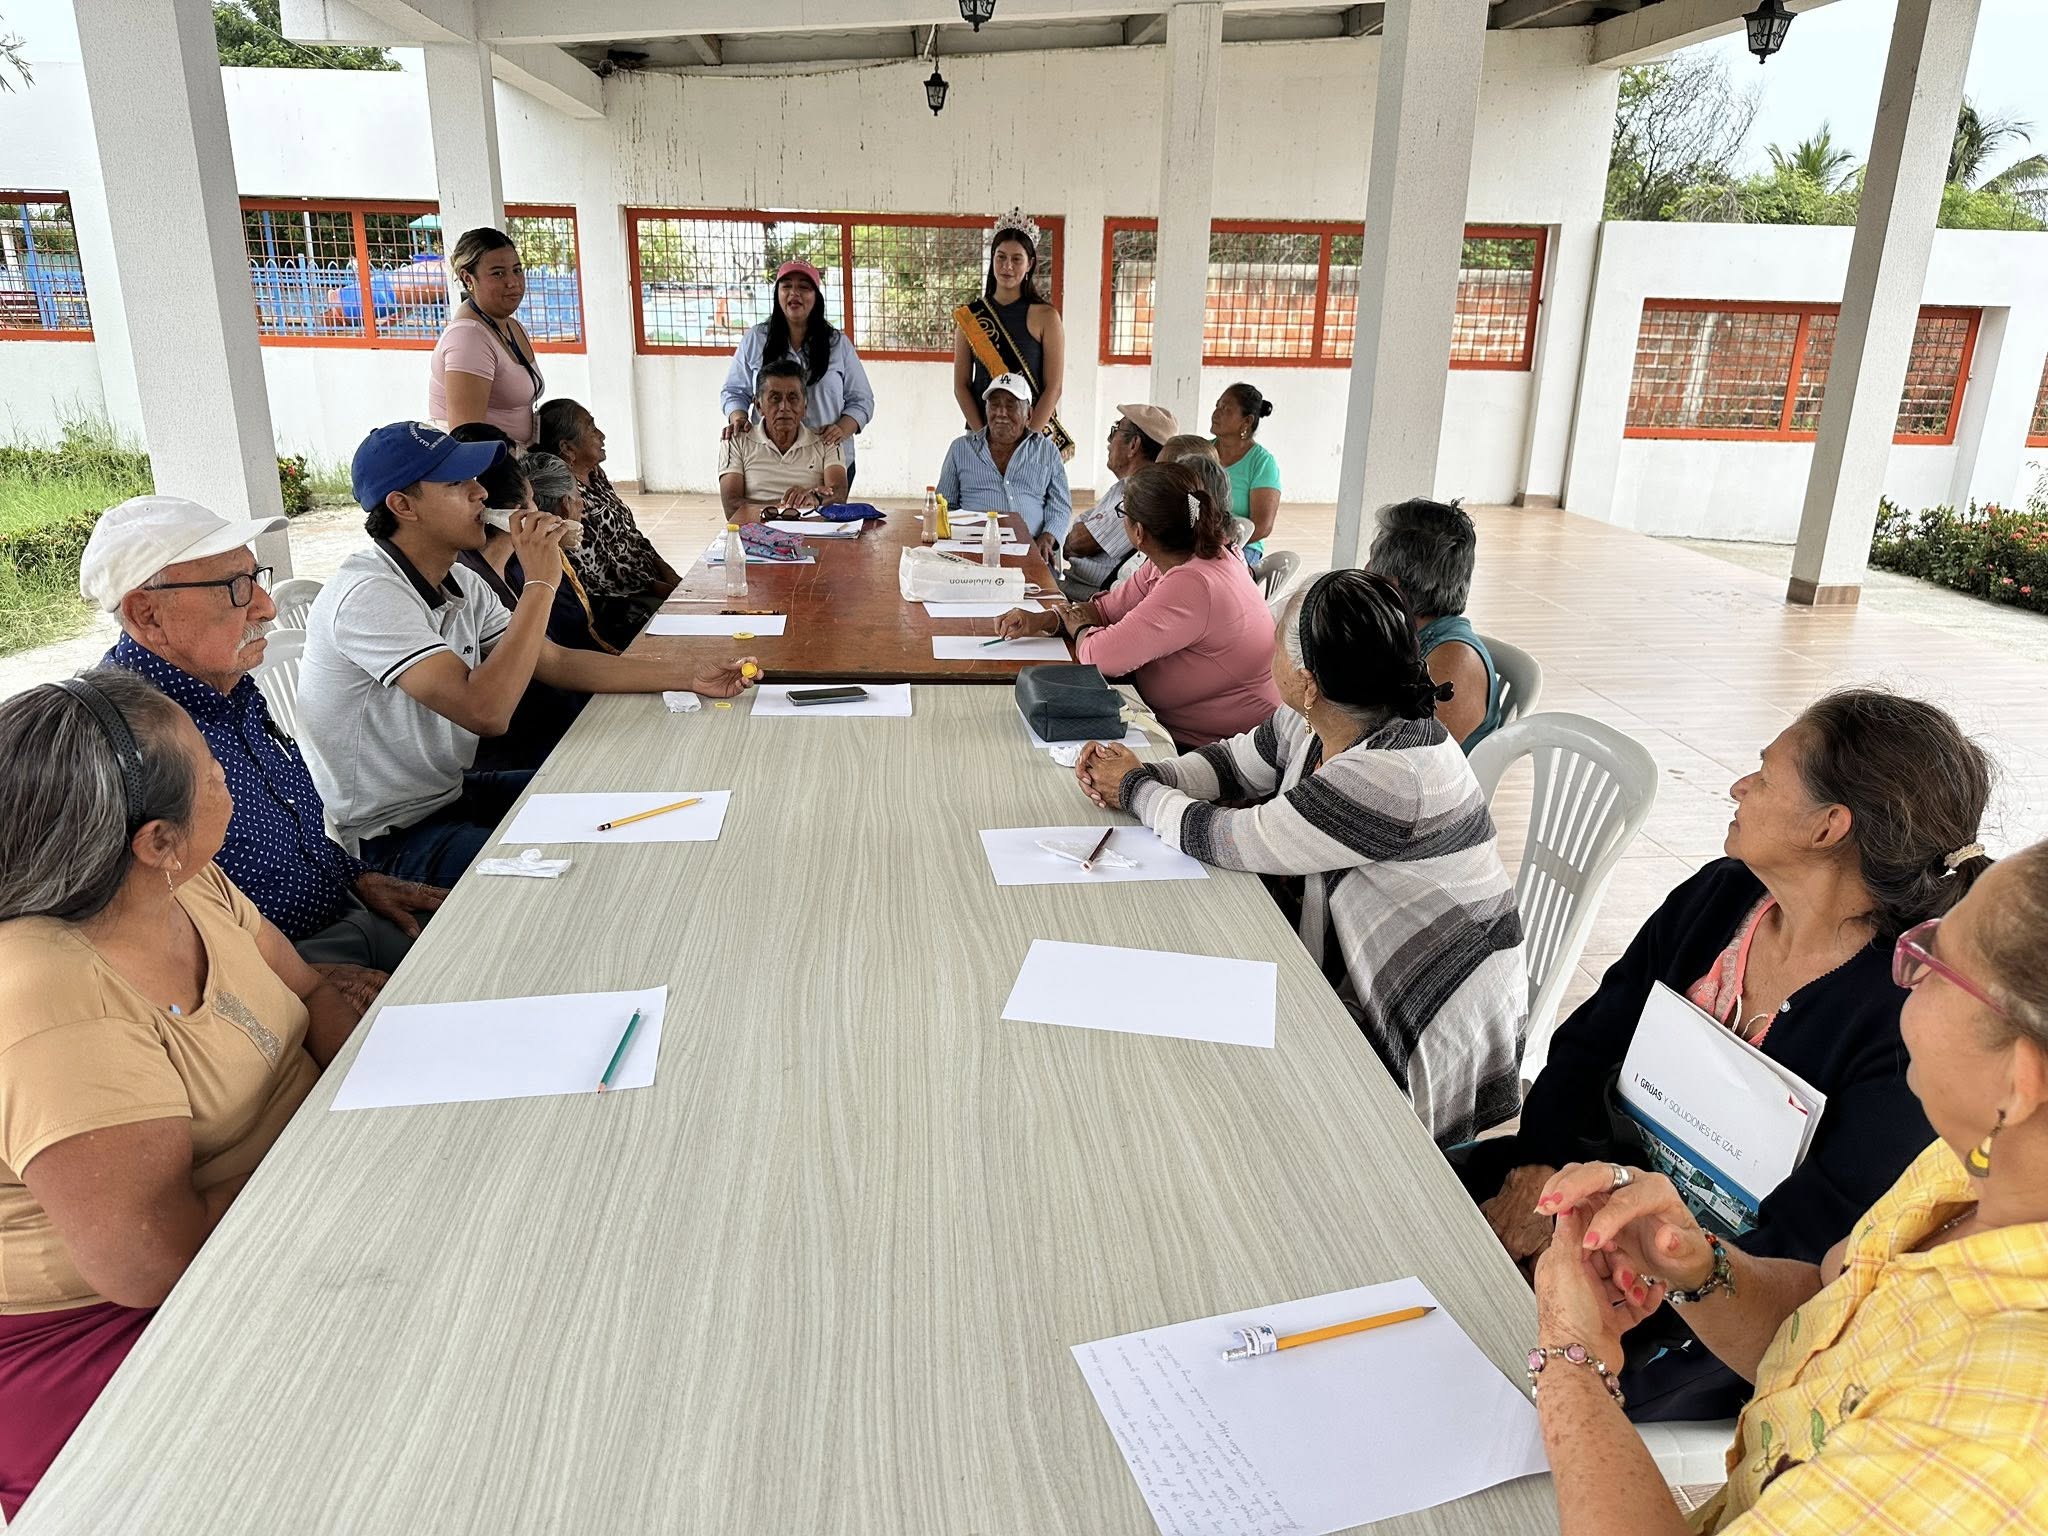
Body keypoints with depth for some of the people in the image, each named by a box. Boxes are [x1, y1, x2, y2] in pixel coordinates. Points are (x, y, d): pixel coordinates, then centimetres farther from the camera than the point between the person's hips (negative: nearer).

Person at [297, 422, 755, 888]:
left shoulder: (459, 583, 4)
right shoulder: (367, 595, -26)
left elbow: (557, 662, 7)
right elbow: (486, 711, -36)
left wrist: (690, 678, 1)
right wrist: (540, 583, -29)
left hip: (453, 791, 9)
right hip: (390, 839, -9)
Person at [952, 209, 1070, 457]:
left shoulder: (1045, 317, -1)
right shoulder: (970, 316, 6)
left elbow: (1054, 387, -4)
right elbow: (961, 385, 5)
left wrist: (1028, 436, -13)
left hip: (1035, 434, -2)